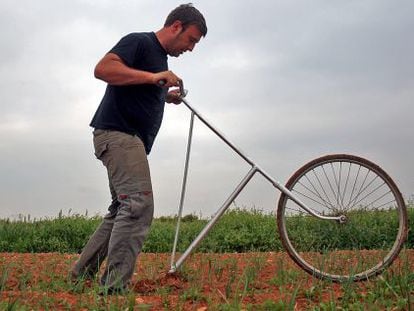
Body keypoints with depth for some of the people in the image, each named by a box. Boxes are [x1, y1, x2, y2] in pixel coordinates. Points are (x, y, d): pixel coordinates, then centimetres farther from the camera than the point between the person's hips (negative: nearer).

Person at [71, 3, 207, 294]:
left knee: (122, 210, 12)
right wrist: (153, 77, -22)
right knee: (139, 206, -19)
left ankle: (81, 274, 20)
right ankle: (114, 288, -19)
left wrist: (167, 96, 18)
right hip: (118, 134, -11)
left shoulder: (161, 57, 23)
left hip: (132, 140, 11)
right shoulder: (139, 42, -6)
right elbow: (103, 68, -21)